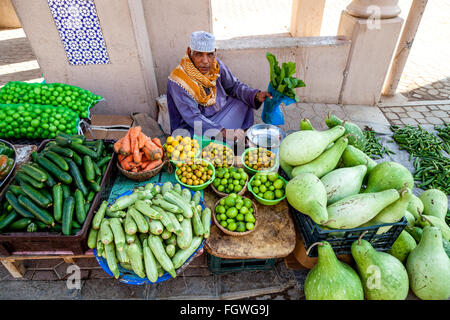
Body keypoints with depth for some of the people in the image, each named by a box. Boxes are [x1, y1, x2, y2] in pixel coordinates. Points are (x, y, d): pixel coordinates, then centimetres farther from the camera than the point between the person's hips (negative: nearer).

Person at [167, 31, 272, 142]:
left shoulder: (216, 65, -11)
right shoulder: (178, 82, -26)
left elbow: (234, 86, 4)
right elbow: (193, 118, -27)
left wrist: (256, 95, -16)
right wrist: (224, 132, -37)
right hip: (192, 128, -6)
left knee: (245, 102, -4)